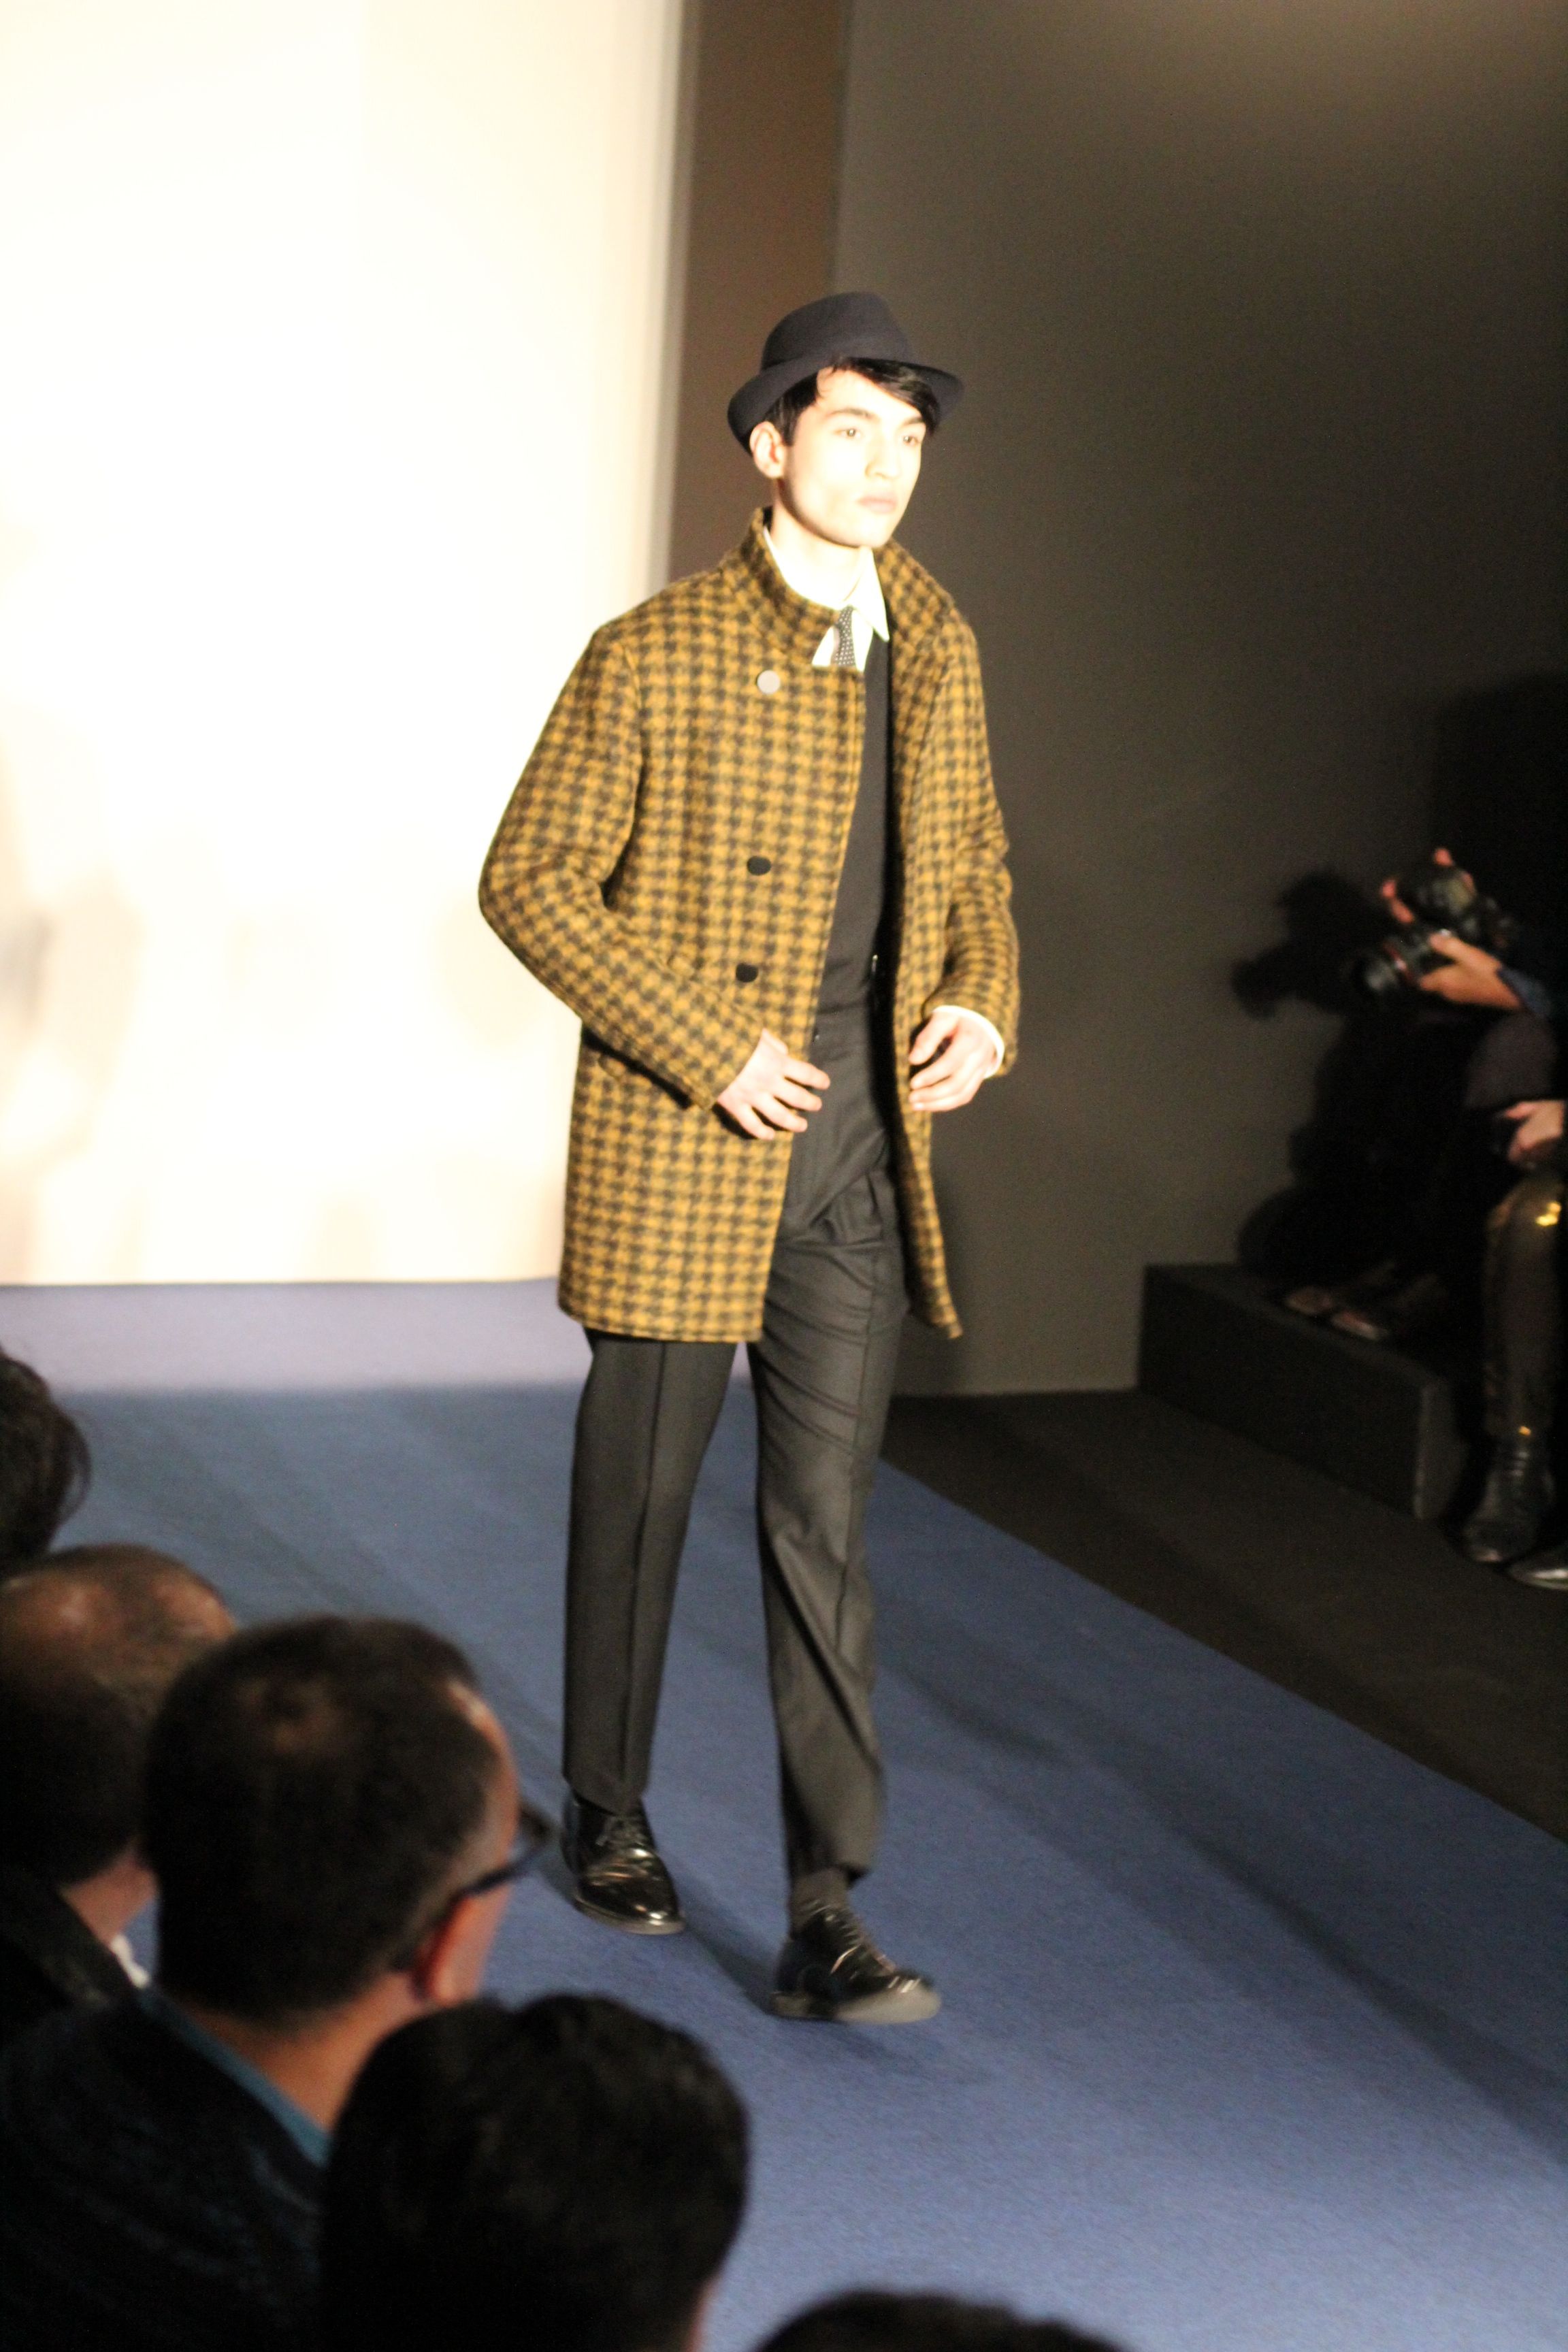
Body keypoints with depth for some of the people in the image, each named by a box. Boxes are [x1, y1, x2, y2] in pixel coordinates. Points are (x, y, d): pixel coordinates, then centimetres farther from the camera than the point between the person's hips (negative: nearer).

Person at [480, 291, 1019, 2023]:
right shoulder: (656, 656, -8)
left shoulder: (937, 646, 9)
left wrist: (982, 1005, 1)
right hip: (682, 1153, -3)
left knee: (824, 1535, 2)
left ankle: (825, 1922, 6)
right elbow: (529, 883, -8)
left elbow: (971, 857, 21)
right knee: (639, 1500, 11)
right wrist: (709, 1051, -14)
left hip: (862, 1161, 4)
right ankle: (607, 1814, 34)